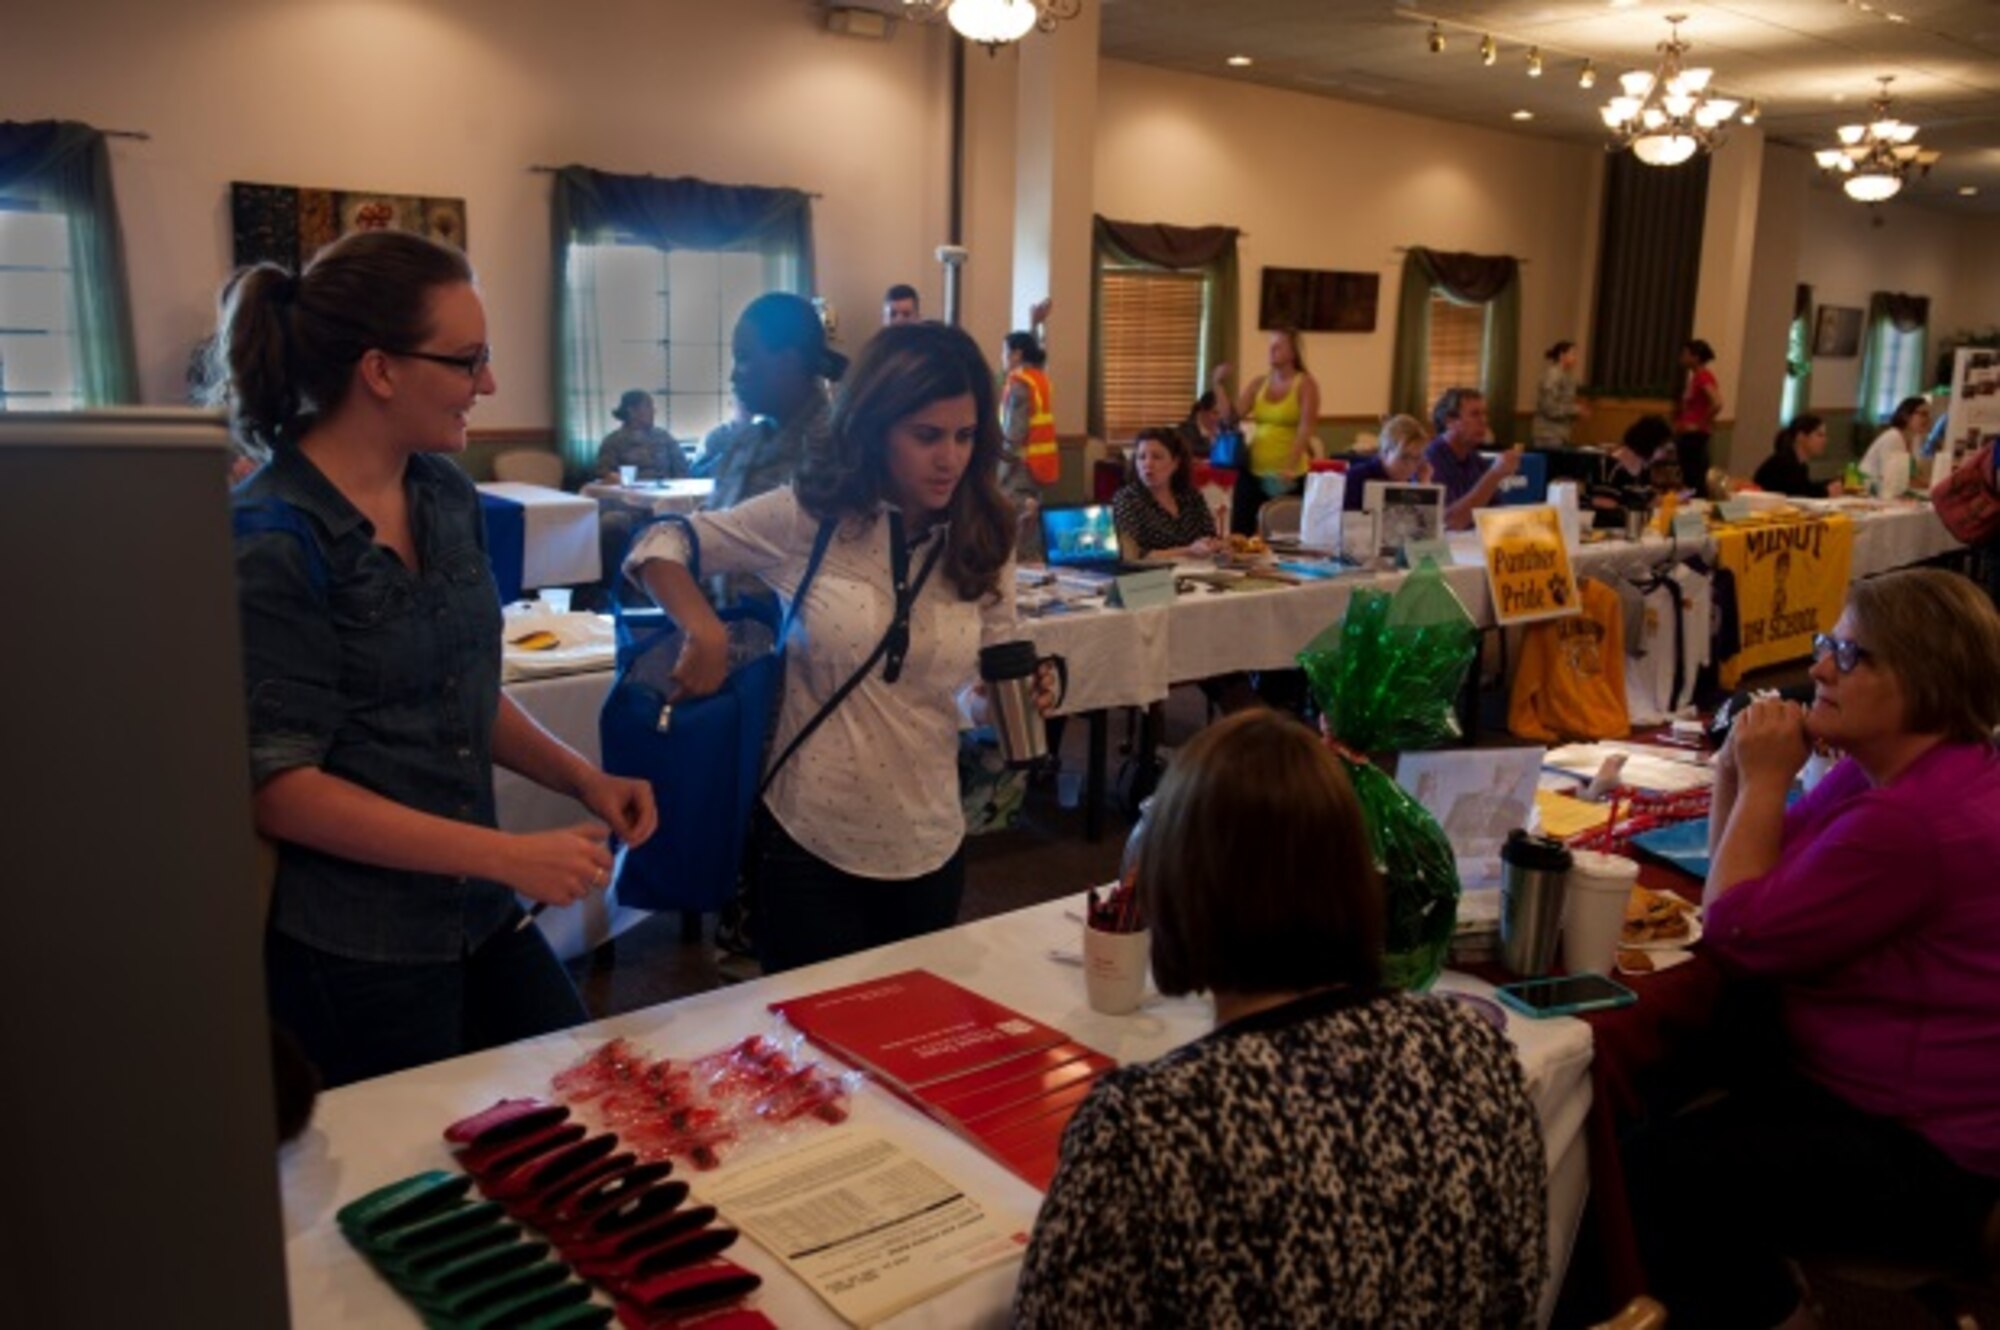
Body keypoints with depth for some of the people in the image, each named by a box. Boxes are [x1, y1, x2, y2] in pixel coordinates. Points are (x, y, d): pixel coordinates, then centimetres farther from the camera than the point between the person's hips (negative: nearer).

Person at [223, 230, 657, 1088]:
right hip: (350, 953, -7)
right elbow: (280, 785, -19)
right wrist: (512, 856, -23)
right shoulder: (270, 543, -18)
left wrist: (583, 778, 1)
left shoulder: (447, 495, 3)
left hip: (476, 914, 7)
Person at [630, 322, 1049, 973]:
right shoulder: (808, 515, -10)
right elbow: (659, 545, -2)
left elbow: (986, 692, 6)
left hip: (927, 848, 4)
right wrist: (705, 629, -18)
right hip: (807, 842, -3)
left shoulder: (982, 544, -1)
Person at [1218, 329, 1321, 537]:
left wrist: (1290, 468, -22)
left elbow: (1305, 430, -12)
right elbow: (1232, 418, 5)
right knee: (1239, 533, 5)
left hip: (1287, 475, -4)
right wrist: (1221, 387, -4)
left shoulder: (1305, 384, -3)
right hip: (1253, 470, 4)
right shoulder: (1258, 383, 10)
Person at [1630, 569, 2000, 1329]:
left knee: (1666, 1177, -18)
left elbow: (1744, 935, -22)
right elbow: (1761, 878, 12)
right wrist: (1737, 773, -6)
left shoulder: (1915, 822, -29)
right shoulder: (1886, 770, 5)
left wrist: (1766, 780, -16)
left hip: (1921, 1160, -10)